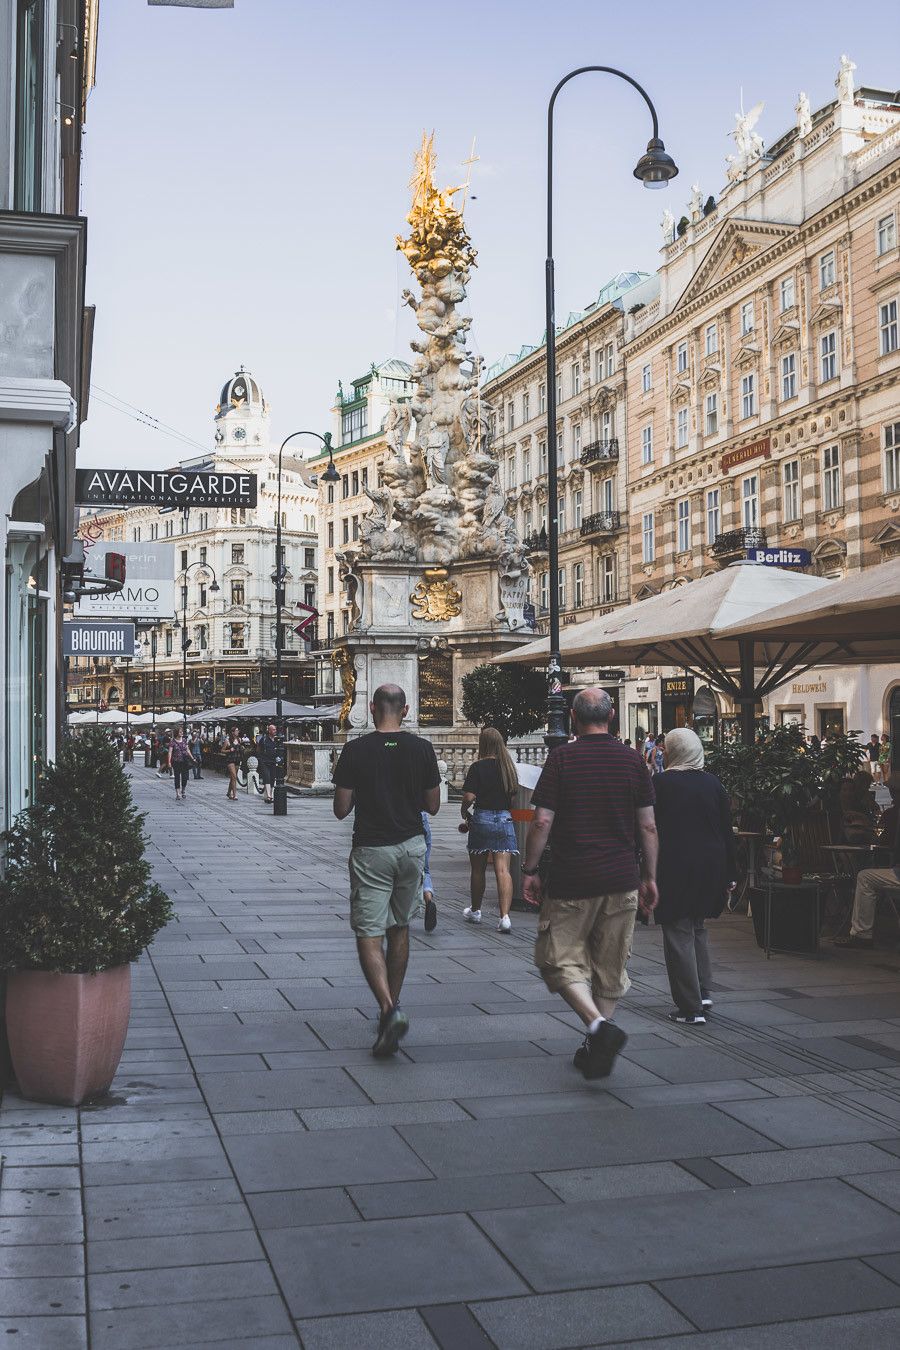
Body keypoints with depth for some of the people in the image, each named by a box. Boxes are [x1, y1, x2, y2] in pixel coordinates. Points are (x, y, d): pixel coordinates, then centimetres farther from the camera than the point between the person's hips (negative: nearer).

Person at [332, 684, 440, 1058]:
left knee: (369, 934, -3)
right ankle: (392, 1006, 29)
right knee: (400, 928, 18)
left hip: (371, 849, -3)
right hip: (412, 846, 3)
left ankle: (389, 1009, -21)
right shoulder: (422, 749, -2)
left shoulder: (356, 750, -8)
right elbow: (433, 806, 3)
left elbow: (341, 809, -4)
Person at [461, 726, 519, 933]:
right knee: (503, 870, -3)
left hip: (482, 818, -3)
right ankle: (505, 917, -14)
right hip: (504, 819, 3)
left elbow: (469, 797, -15)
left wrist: (464, 813, 2)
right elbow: (513, 795, 10)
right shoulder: (509, 766, 5)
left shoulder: (478, 767, -9)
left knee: (478, 869, 13)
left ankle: (475, 911, 29)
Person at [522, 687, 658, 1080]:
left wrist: (529, 871, 1)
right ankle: (595, 1048, 17)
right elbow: (648, 826, 4)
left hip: (571, 880, -4)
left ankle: (598, 1025, -15)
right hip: (622, 880, 4)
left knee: (560, 959, 6)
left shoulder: (561, 758, -6)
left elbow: (542, 822, -9)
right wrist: (649, 877, 13)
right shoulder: (632, 760, 3)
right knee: (610, 967, 13)